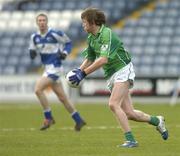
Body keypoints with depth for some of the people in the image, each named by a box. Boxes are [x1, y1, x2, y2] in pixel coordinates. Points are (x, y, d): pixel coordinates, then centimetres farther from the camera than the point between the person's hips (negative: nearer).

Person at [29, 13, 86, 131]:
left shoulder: (55, 34, -11)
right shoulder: (34, 37, 6)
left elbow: (68, 42, 1)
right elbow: (33, 51, 14)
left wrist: (65, 53, -15)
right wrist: (32, 53, -9)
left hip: (55, 67, -7)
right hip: (48, 68, 7)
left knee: (38, 89, -18)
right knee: (62, 98, 11)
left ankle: (49, 118, -7)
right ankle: (78, 120, 22)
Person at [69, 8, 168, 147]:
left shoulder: (107, 34, -20)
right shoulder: (91, 38, 8)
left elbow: (103, 60, -29)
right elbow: (89, 59, 17)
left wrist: (83, 73, -29)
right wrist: (78, 71, -1)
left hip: (123, 69, -8)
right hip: (111, 75, 8)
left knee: (113, 104, -23)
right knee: (128, 113, 4)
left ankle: (130, 139, -20)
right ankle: (157, 121, 28)